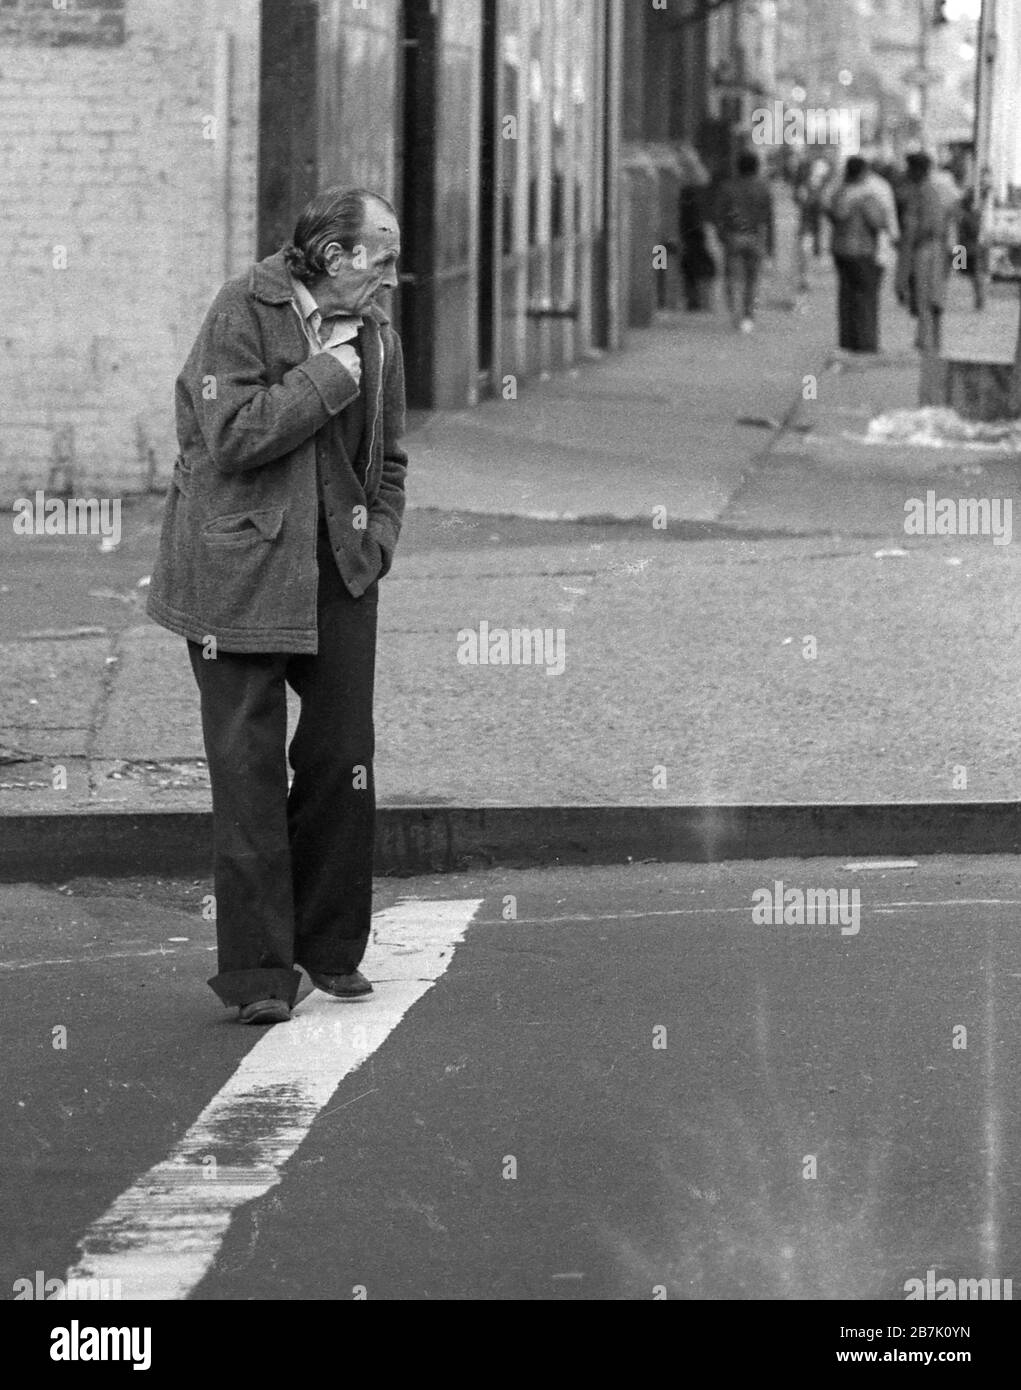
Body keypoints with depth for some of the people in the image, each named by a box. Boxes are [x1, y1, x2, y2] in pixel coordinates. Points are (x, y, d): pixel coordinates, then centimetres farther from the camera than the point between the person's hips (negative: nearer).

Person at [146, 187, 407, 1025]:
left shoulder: (376, 336, 9)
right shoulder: (243, 314, -9)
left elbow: (388, 461, 19)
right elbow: (232, 435, -20)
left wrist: (376, 544, 4)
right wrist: (326, 376, -17)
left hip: (339, 578, 5)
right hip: (240, 575, -5)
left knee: (343, 762, 4)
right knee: (248, 771, -3)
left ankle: (332, 949, 19)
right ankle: (258, 972, 1)